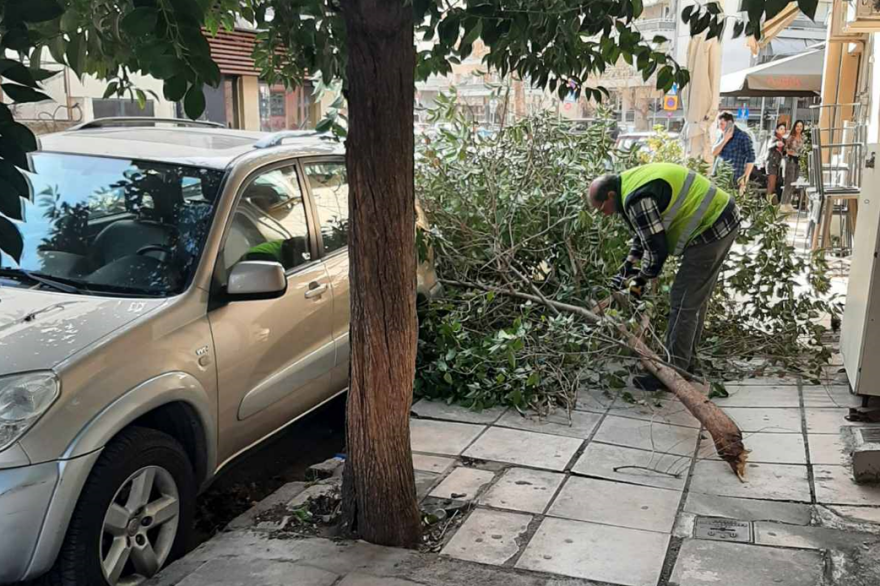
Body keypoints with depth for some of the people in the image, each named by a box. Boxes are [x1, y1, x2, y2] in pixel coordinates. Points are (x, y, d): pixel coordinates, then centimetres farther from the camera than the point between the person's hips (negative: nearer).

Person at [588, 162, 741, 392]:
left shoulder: (637, 199, -22)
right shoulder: (632, 181, 11)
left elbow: (657, 249, -18)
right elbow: (646, 231, 23)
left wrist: (641, 279, -2)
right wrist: (629, 264, 17)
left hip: (710, 230, -11)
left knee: (683, 304, -5)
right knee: (696, 300, 18)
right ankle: (685, 361, 30)